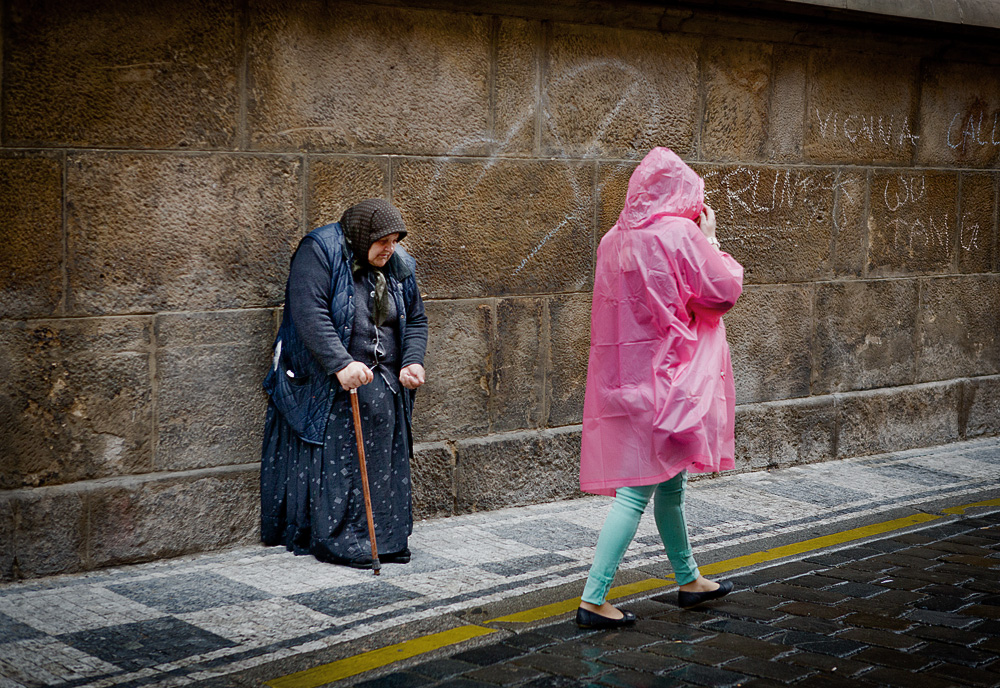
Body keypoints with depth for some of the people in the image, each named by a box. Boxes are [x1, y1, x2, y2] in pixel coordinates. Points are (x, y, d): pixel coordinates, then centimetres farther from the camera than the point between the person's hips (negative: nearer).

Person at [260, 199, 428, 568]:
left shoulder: (398, 267, 10)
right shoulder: (319, 253, -11)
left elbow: (416, 320, 17)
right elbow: (309, 314, -22)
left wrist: (413, 361, -4)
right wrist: (342, 364, -31)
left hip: (383, 383, 6)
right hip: (329, 382, -5)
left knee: (384, 458, 0)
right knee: (337, 454, -13)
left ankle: (385, 537, 7)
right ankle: (337, 540, -8)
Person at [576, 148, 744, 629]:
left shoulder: (615, 239, 9)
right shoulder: (680, 234, -13)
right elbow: (724, 291, -8)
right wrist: (711, 238, 5)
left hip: (623, 373, 8)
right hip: (664, 375, -8)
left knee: (670, 483, 20)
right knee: (638, 487, -6)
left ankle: (689, 580, 34)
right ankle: (593, 599, -7)